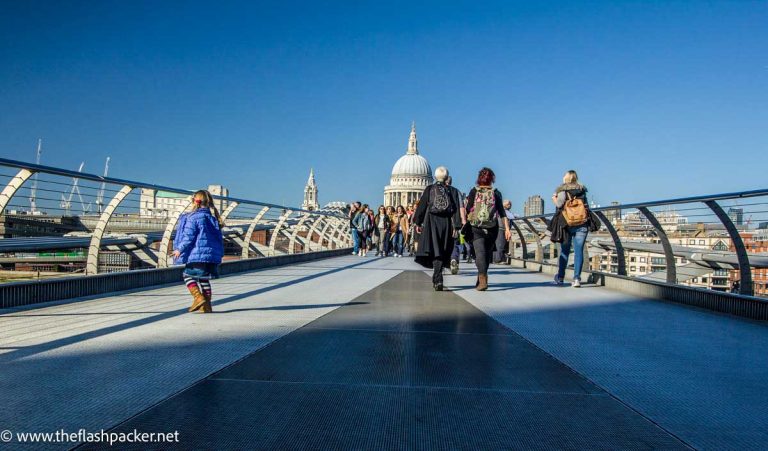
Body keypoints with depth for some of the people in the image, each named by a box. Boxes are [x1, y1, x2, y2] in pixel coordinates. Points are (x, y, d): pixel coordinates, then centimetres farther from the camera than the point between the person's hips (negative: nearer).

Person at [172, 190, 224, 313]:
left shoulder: (193, 217, -9)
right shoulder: (214, 217, 12)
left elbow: (188, 237, -12)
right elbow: (219, 238, 16)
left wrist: (179, 249, -2)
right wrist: (219, 254, 22)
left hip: (197, 254, -6)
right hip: (213, 254, 6)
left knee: (188, 276, 8)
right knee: (204, 279, 13)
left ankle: (198, 298, -8)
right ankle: (207, 305, 13)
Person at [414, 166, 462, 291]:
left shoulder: (429, 189, 2)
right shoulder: (451, 191, 3)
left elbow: (421, 206, 2)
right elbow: (456, 209, -3)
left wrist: (417, 222, 9)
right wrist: (456, 227, -3)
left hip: (431, 224, -1)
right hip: (446, 224, 1)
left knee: (435, 250, -4)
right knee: (442, 252, 11)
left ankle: (438, 280, -19)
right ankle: (436, 278, 17)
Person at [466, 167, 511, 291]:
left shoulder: (474, 191, 1)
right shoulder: (496, 193, 4)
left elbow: (468, 210, -3)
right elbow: (502, 213, -1)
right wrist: (507, 229, -3)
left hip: (476, 228, -2)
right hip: (492, 228, 2)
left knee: (480, 253, -8)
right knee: (487, 254, 15)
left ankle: (483, 279, -27)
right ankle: (481, 280, 26)